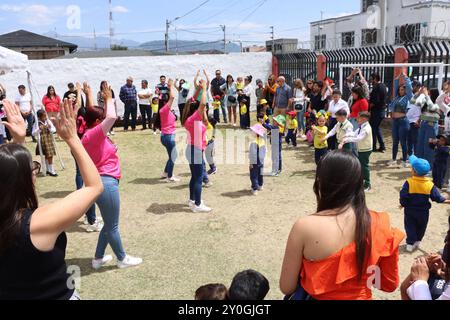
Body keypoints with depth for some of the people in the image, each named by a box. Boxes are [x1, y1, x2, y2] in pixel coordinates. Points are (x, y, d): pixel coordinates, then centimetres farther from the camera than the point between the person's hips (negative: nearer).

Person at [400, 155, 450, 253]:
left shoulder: (409, 182, -23)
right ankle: (417, 242, 39)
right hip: (423, 212, 2)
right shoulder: (430, 185, -15)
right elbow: (437, 198, -8)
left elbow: (403, 196, -21)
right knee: (421, 227, 24)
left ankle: (410, 244, 16)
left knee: (410, 227, 14)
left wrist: (403, 204, -2)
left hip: (410, 211, -2)